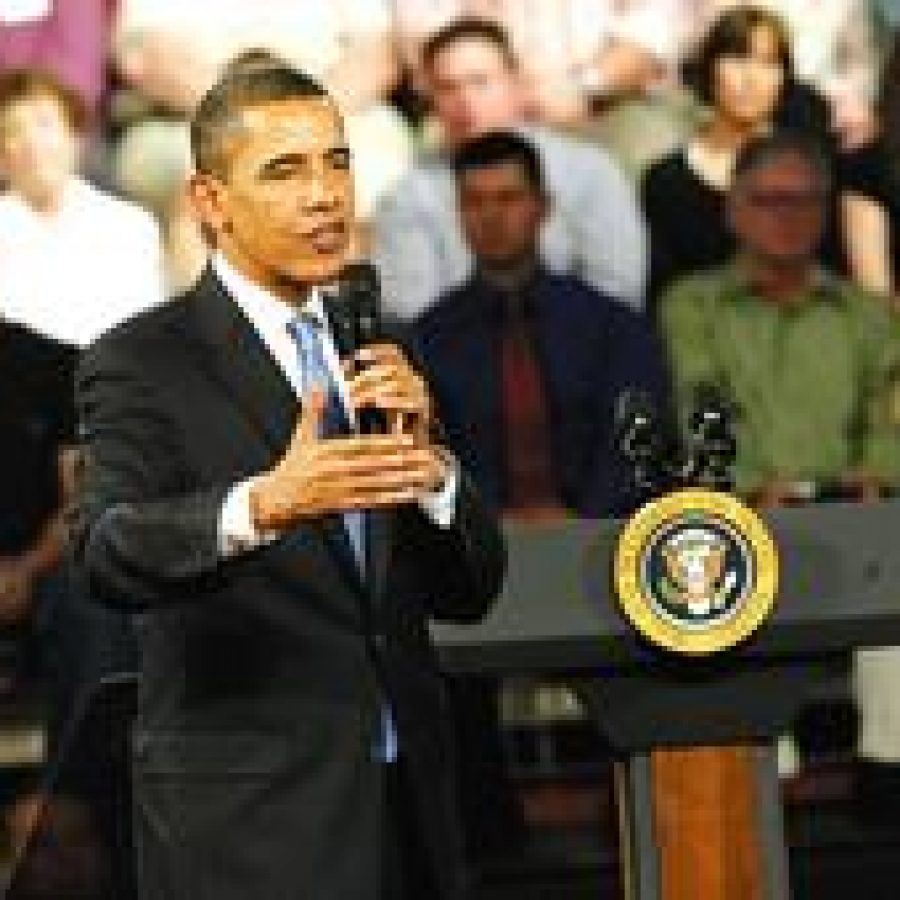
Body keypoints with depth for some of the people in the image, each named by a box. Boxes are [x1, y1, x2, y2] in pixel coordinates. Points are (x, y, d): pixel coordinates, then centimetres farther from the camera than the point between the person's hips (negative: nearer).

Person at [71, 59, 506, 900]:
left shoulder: (377, 355, 12)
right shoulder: (141, 365, -7)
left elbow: (470, 592, 7)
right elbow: (110, 553, -24)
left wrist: (420, 457, -12)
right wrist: (264, 504, -42)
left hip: (408, 811, 6)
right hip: (249, 826, -6)